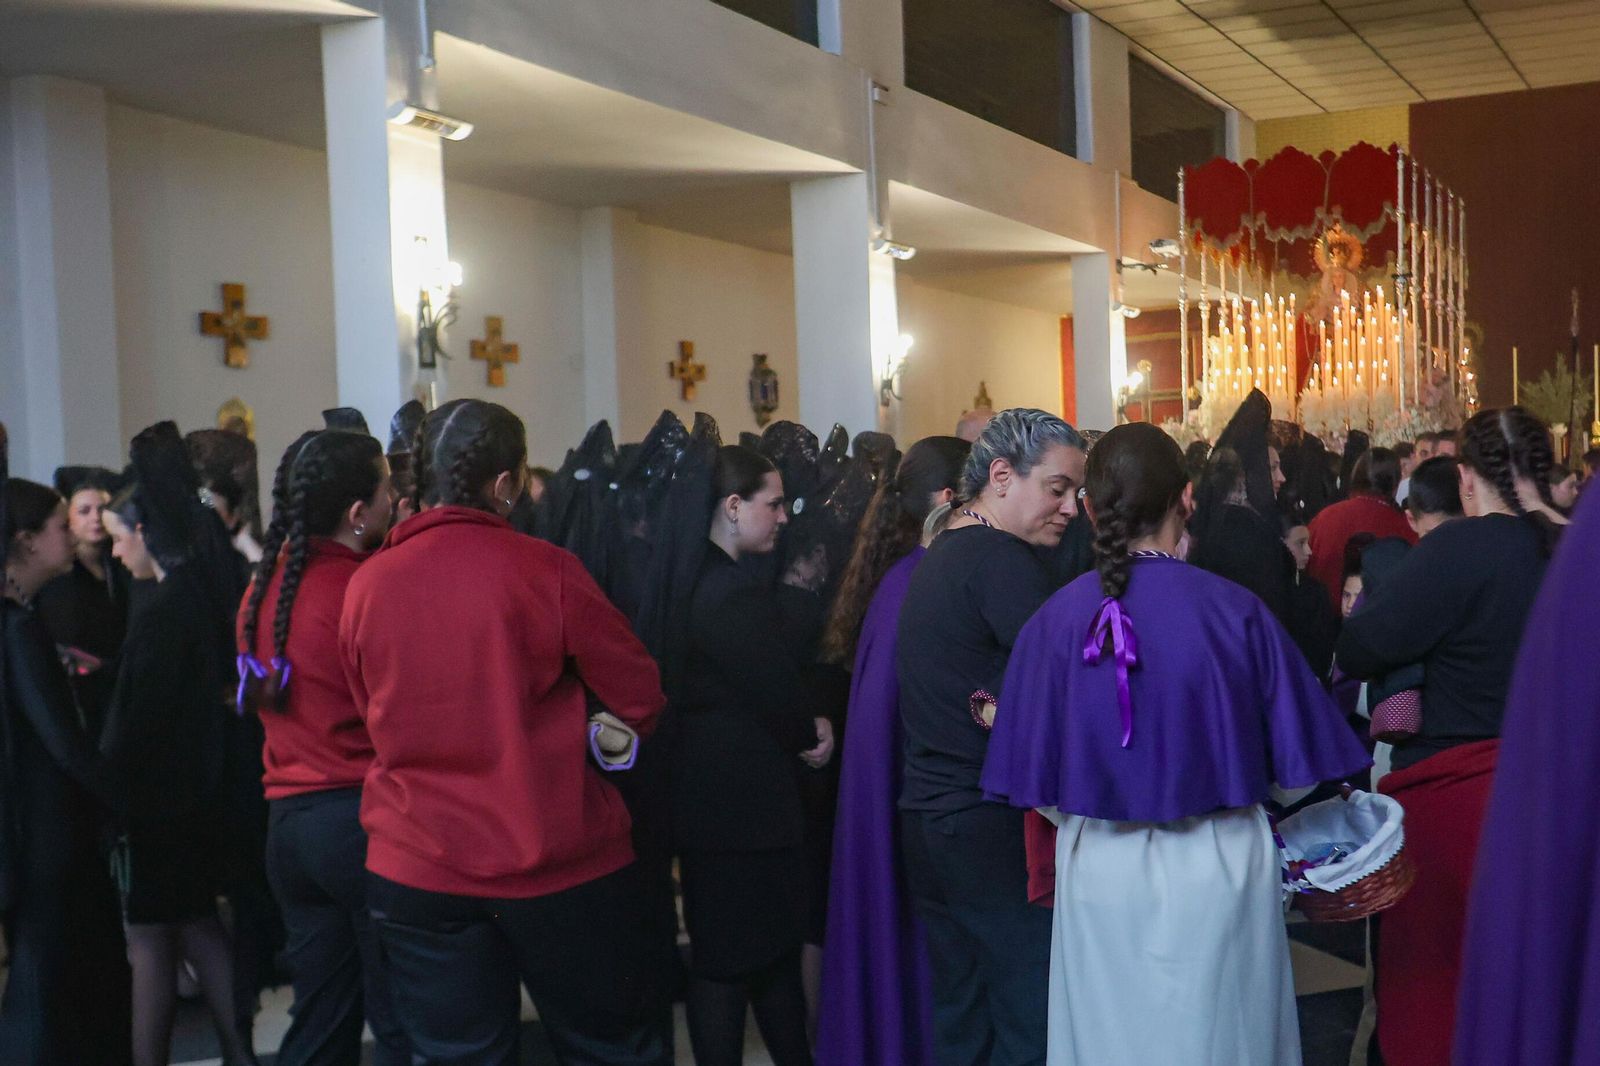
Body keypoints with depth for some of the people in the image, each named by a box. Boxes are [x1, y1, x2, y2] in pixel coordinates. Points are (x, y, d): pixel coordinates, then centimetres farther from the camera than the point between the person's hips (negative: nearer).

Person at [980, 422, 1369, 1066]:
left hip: (1100, 876, 1)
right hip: (1218, 874, -1)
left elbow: (1035, 784, -2)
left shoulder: (1055, 620, -9)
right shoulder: (1236, 612, -12)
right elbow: (1296, 767, -4)